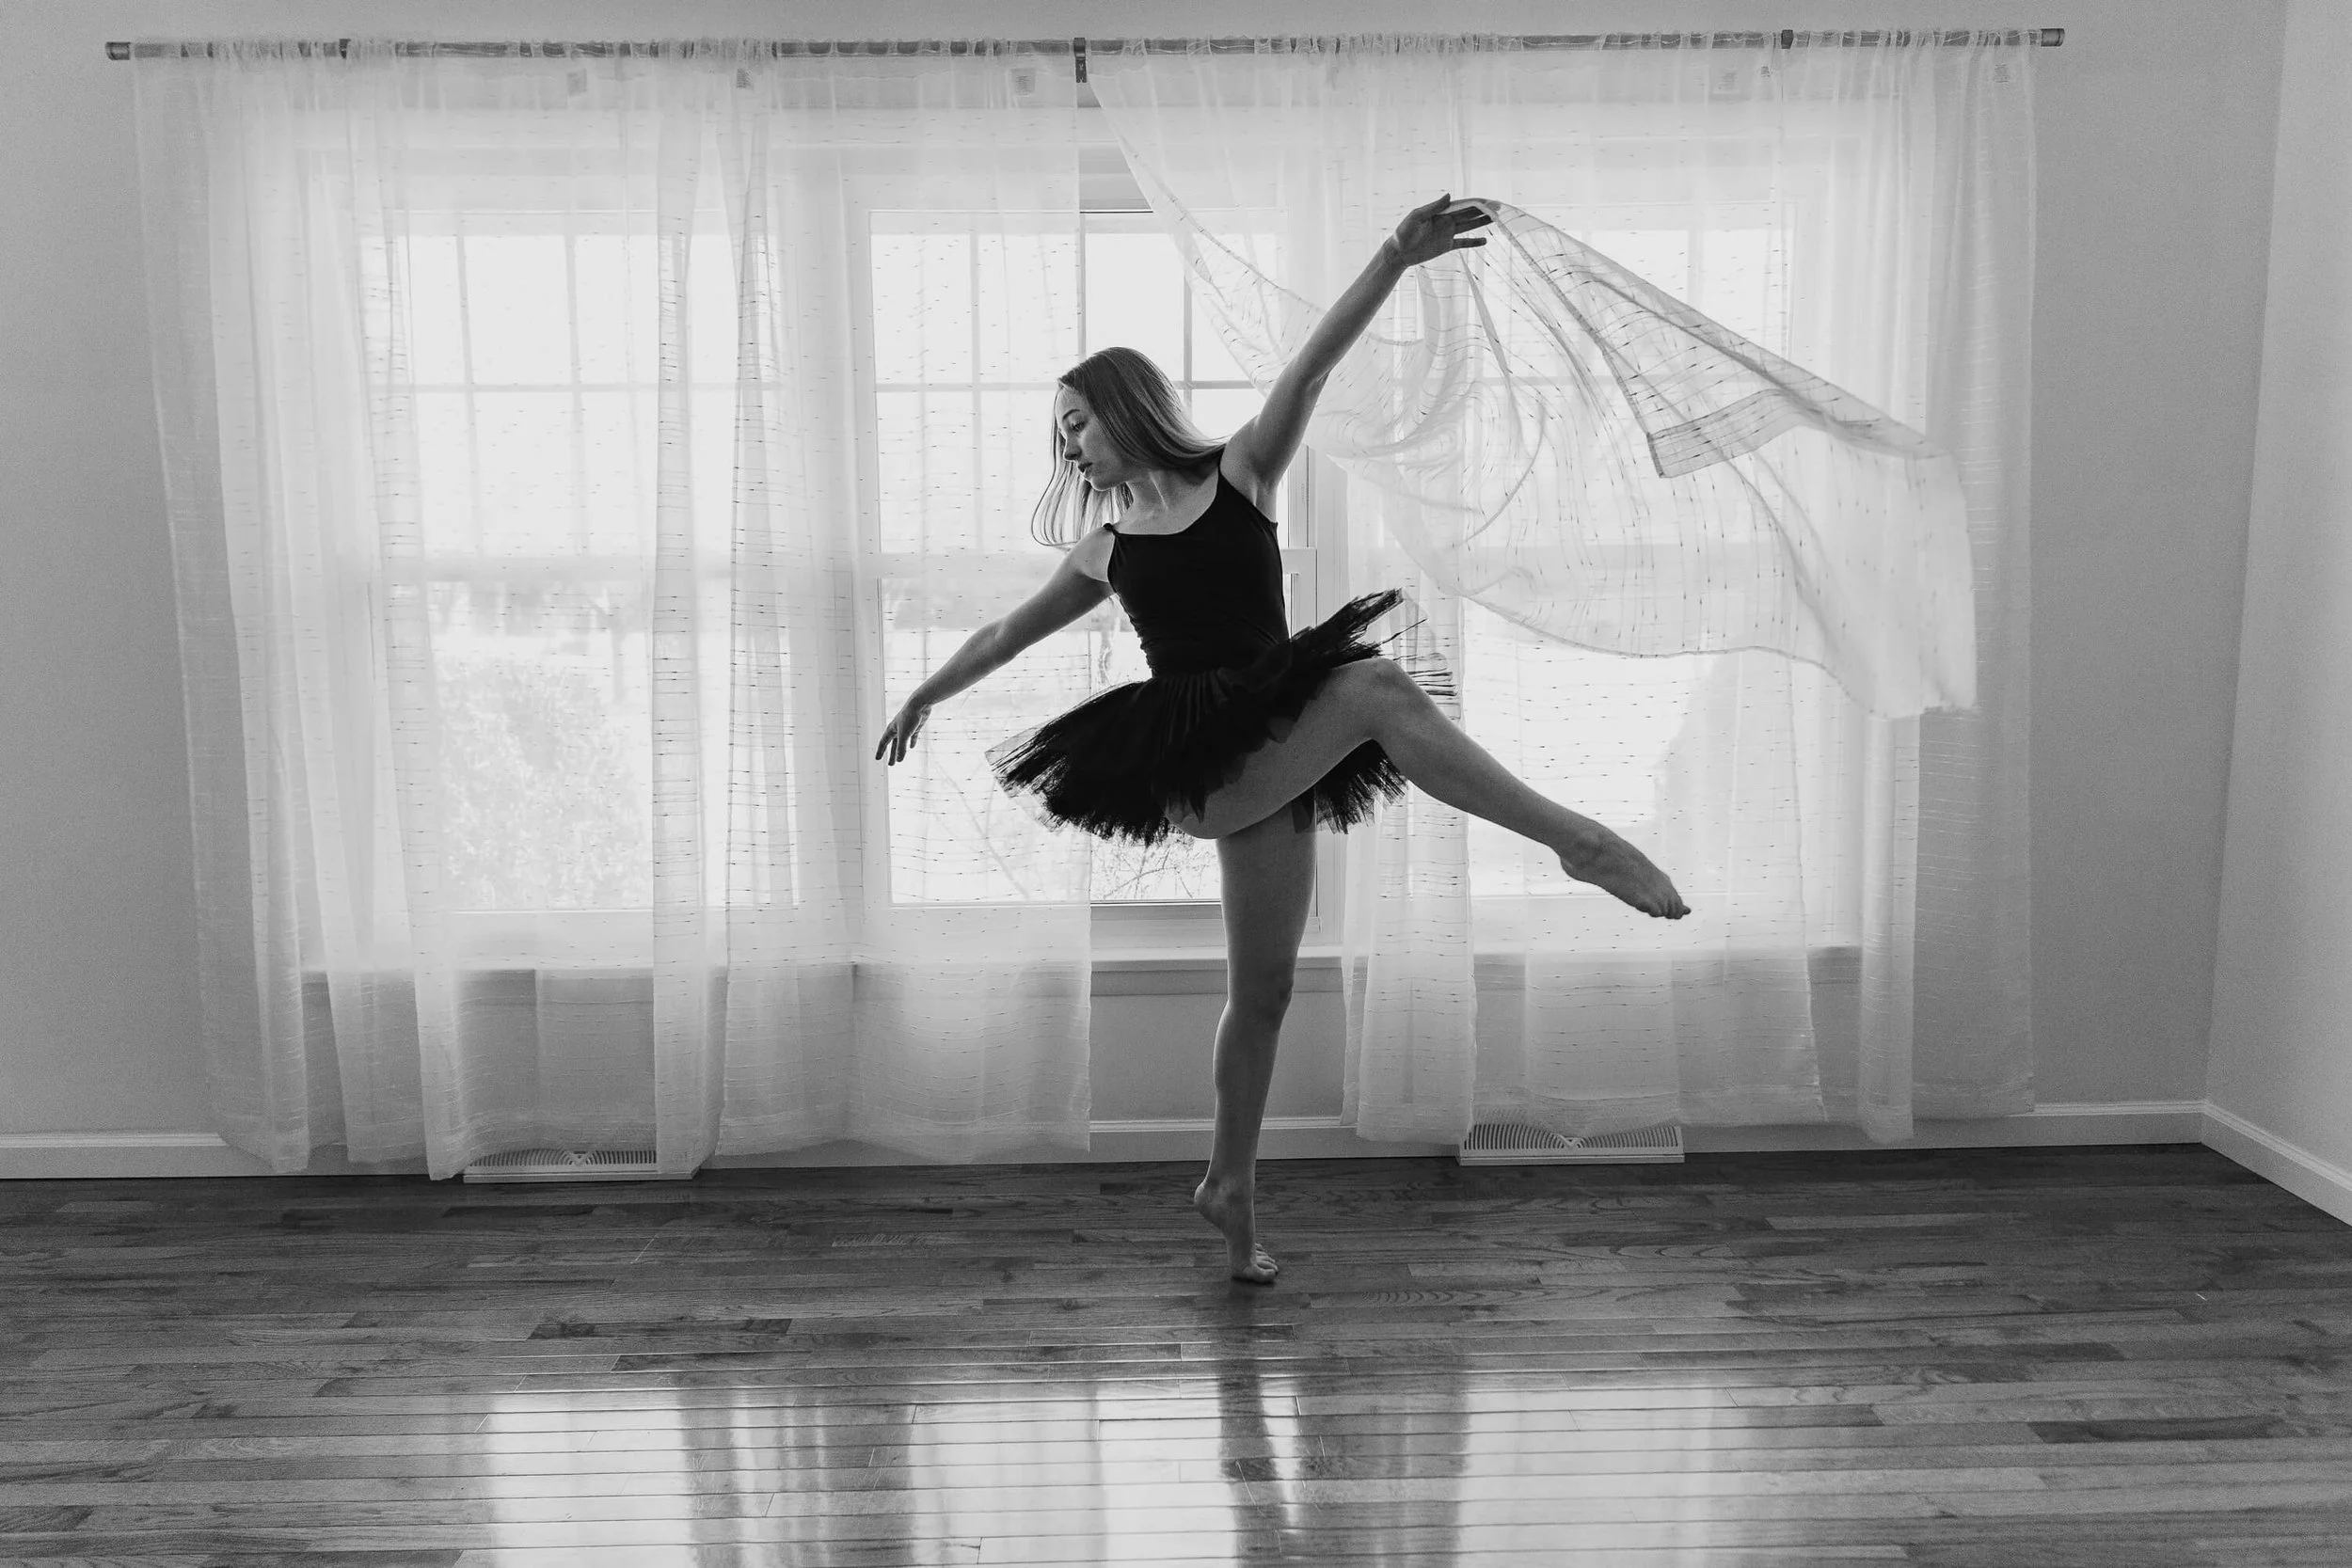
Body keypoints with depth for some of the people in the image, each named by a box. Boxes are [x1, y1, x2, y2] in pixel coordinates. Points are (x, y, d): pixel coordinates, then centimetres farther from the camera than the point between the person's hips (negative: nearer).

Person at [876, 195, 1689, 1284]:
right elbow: (1009, 632, 27)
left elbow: (1309, 371, -4)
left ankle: (1231, 1185, 27)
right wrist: (924, 694, 38)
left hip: (1273, 759, 1)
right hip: (1194, 765, -1)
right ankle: (1578, 840, -34)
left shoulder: (1239, 476, 10)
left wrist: (1394, 260, -16)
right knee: (1378, 683, -30)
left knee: (1263, 986, 8)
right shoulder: (1106, 548, 14)